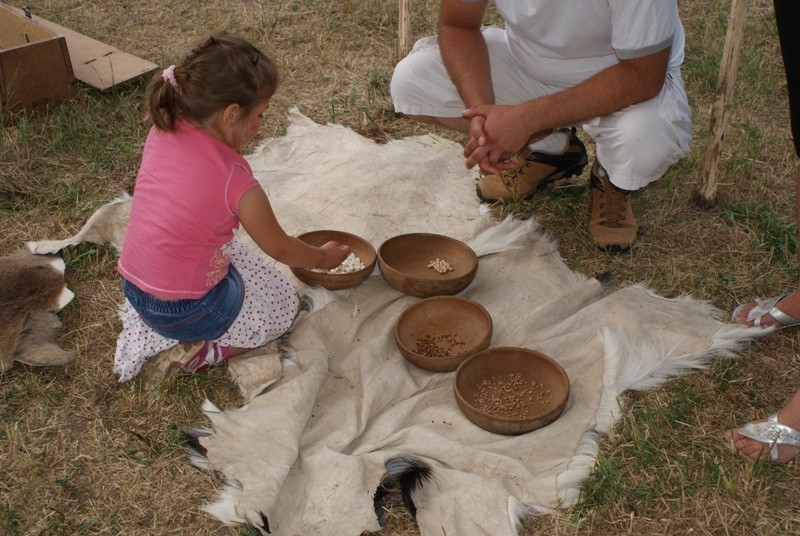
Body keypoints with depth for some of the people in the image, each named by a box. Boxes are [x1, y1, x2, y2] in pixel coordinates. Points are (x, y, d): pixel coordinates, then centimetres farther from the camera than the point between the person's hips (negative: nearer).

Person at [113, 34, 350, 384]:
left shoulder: (161, 132, -9)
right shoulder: (236, 184, -24)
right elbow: (281, 250, -5)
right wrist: (324, 258, 12)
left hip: (133, 289, 7)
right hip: (185, 312, -6)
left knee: (238, 254, 29)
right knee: (284, 302, 17)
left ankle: (148, 331, 14)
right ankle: (194, 352, -1)